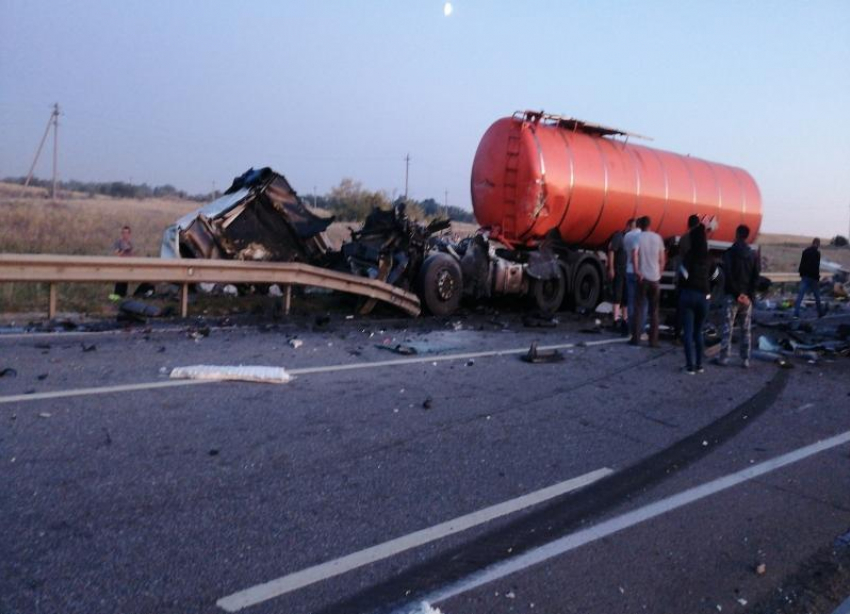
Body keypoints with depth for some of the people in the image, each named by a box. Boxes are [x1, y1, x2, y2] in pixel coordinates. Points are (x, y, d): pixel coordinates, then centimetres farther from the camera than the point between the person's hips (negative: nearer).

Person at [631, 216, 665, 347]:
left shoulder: (638, 237, -4)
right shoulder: (657, 238, 6)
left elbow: (635, 255, -19)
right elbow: (662, 259, 6)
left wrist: (637, 271, -13)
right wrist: (659, 273, 15)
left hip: (643, 277, -2)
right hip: (655, 278, 3)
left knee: (639, 308, 3)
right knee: (654, 311, 8)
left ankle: (636, 338, 0)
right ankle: (653, 340, 5)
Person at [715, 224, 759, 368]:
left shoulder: (729, 253, -6)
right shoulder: (753, 255, 8)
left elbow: (728, 275, -14)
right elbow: (756, 277, 2)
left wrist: (737, 294, -11)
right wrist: (750, 295, -1)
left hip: (732, 295, -4)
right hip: (747, 296, 4)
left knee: (728, 328, 0)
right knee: (746, 330, 6)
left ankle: (724, 358, -1)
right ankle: (745, 360, 6)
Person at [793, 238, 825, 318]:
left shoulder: (805, 251, 9)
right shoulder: (816, 253, -12)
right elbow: (816, 267, -16)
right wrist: (817, 278, -13)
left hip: (804, 276, 5)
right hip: (812, 276, -5)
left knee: (800, 294, -3)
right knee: (817, 295, 10)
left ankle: (796, 313, -14)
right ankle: (820, 313, 22)